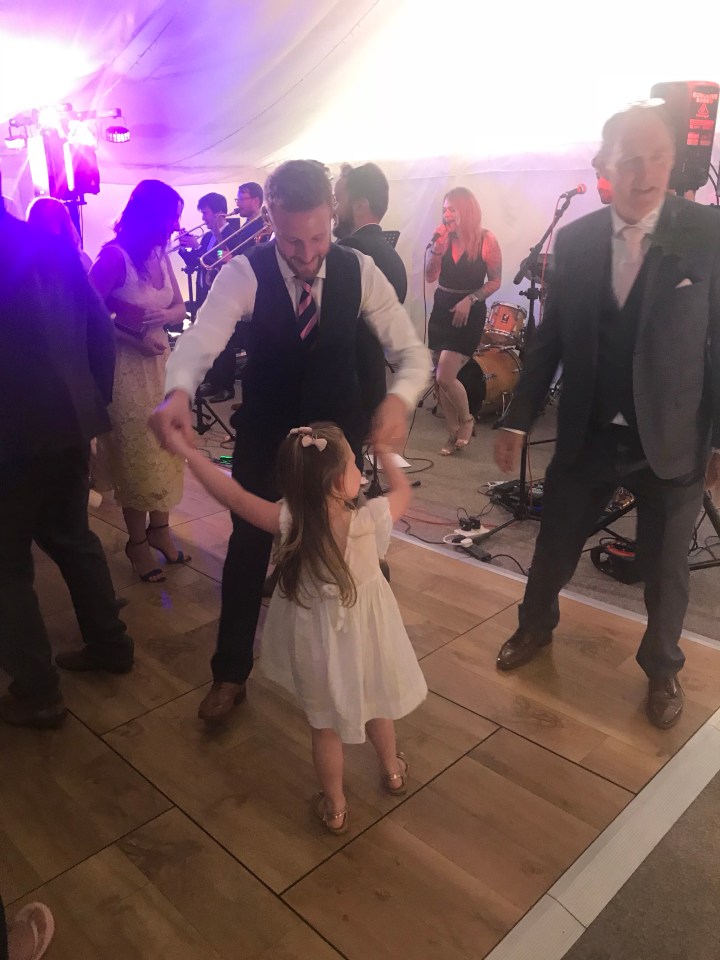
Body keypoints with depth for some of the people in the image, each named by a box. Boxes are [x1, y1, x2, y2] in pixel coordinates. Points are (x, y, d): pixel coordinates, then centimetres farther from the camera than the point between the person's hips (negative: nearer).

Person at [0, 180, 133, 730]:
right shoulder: (54, 246, 7)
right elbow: (100, 329, 8)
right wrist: (96, 398, 13)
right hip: (69, 422, 7)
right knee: (73, 536, 23)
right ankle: (110, 644, 35)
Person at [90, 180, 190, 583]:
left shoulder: (161, 254, 3)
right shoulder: (115, 256, -17)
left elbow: (180, 308, 5)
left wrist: (162, 315, -16)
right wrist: (136, 338, -22)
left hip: (161, 361, 7)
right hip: (129, 366, -6)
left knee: (164, 449, 12)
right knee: (137, 454, 5)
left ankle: (159, 528, 28)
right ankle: (137, 540, 21)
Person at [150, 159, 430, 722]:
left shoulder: (359, 271, -14)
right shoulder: (244, 274, -19)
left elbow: (412, 351, -15)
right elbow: (202, 337, -33)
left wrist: (400, 397, -39)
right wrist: (179, 391, -56)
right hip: (264, 435, -1)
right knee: (248, 548, 9)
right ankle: (231, 673, 30)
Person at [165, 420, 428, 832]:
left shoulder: (290, 522, -27)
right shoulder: (369, 521, -28)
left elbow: (233, 495, -19)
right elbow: (403, 490, -7)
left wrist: (184, 448, -10)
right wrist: (385, 452, 9)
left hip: (319, 645, 0)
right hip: (365, 638, 0)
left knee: (326, 726, 22)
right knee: (376, 707, 28)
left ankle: (335, 807, 41)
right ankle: (393, 772, 55)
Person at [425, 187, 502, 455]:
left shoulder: (486, 240, -9)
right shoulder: (444, 237, 2)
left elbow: (495, 281, -4)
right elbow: (430, 277, -2)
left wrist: (469, 300, -16)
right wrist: (436, 248, -15)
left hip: (470, 313, -5)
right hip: (441, 310, 5)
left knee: (445, 377, -12)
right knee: (442, 379, 7)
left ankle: (467, 419, 16)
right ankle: (453, 434, 22)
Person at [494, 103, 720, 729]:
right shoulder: (575, 239, -2)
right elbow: (551, 337, 3)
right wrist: (518, 420, 2)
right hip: (587, 435, 2)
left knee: (665, 569, 13)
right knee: (553, 546, 17)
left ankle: (662, 667, 41)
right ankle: (536, 626, 47)